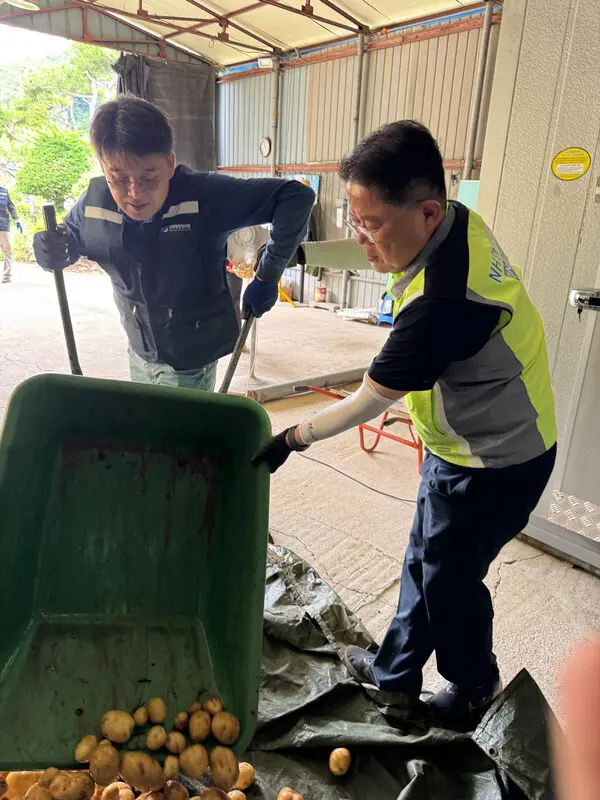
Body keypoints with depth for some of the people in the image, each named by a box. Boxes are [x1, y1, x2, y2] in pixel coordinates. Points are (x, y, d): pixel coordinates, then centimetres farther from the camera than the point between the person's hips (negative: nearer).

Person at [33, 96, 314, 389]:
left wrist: (267, 277, -22)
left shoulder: (206, 196, -24)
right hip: (140, 354, 5)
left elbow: (295, 197, -23)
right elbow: (67, 241, 10)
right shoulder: (93, 203, -11)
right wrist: (51, 252, -16)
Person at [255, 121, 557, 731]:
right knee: (424, 561, 21)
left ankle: (474, 692, 44)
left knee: (449, 578, 13)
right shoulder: (460, 222, -7)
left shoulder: (442, 301, -36)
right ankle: (394, 674, 44)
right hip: (473, 445, 9)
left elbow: (370, 400, -25)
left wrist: (292, 440, -12)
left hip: (492, 465, -9)